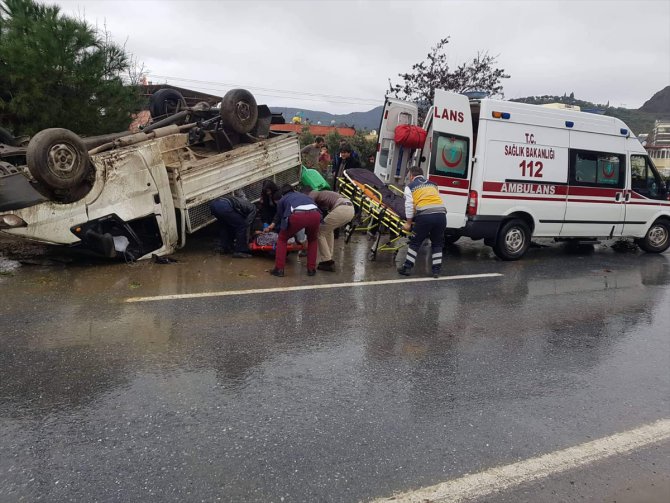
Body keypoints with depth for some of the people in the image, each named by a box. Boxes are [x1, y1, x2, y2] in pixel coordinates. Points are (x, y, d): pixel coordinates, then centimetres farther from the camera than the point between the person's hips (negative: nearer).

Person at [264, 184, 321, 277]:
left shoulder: (282, 199, 31)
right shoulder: (303, 195, 41)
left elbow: (279, 216, 40)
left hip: (297, 215, -3)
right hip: (315, 214, 3)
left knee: (282, 239, 21)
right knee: (312, 240, 31)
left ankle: (279, 269, 16)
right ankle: (311, 269, 25)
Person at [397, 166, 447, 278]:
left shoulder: (410, 186, 14)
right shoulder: (432, 184, 28)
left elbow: (409, 205, 5)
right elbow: (437, 199, 21)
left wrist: (408, 223, 11)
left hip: (424, 215, -4)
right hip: (441, 213, 4)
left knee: (415, 242, 12)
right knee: (437, 244, 17)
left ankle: (407, 267, 15)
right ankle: (436, 270, 16)